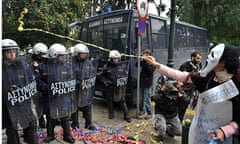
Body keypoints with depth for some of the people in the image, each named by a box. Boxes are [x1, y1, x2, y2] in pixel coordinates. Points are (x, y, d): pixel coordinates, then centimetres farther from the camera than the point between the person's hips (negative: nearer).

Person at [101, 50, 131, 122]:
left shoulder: (123, 66, 2)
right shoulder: (107, 67, -1)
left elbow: (126, 76, 11)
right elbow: (103, 76, 10)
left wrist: (123, 80, -7)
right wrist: (105, 81, -6)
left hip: (120, 87, 0)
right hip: (110, 86, 1)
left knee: (123, 100, -2)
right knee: (110, 100, 12)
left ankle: (126, 116, 7)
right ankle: (111, 114, 32)